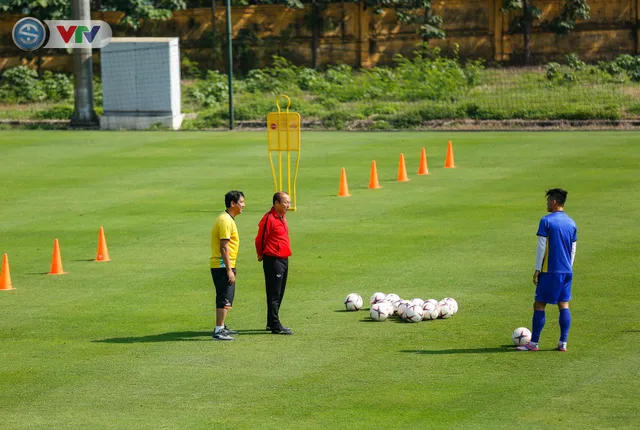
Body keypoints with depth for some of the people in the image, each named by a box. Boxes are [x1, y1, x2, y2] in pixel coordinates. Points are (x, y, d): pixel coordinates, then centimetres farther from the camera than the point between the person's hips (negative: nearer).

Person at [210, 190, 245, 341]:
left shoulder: (228, 219, 15)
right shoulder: (225, 221, -18)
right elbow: (224, 248, -22)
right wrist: (229, 270, -23)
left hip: (226, 266, 11)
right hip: (223, 266, -11)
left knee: (226, 298, 18)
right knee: (224, 299, -10)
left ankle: (221, 327, 27)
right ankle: (218, 331, -11)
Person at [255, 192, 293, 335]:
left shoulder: (282, 218, 14)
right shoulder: (269, 218, -16)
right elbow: (260, 239, -12)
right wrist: (261, 254, 2)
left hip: (284, 259, 9)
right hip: (273, 260, -9)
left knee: (279, 293, 14)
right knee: (274, 294, -6)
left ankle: (272, 323, 22)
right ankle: (275, 325, -4)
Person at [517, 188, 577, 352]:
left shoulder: (546, 221, -9)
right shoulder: (571, 223, 10)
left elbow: (541, 246, -11)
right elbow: (573, 249, 15)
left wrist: (537, 269, -6)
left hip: (550, 271, -6)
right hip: (566, 271, 6)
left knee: (539, 305, 1)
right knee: (564, 305, 7)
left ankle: (534, 343, 2)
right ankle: (563, 343, 3)